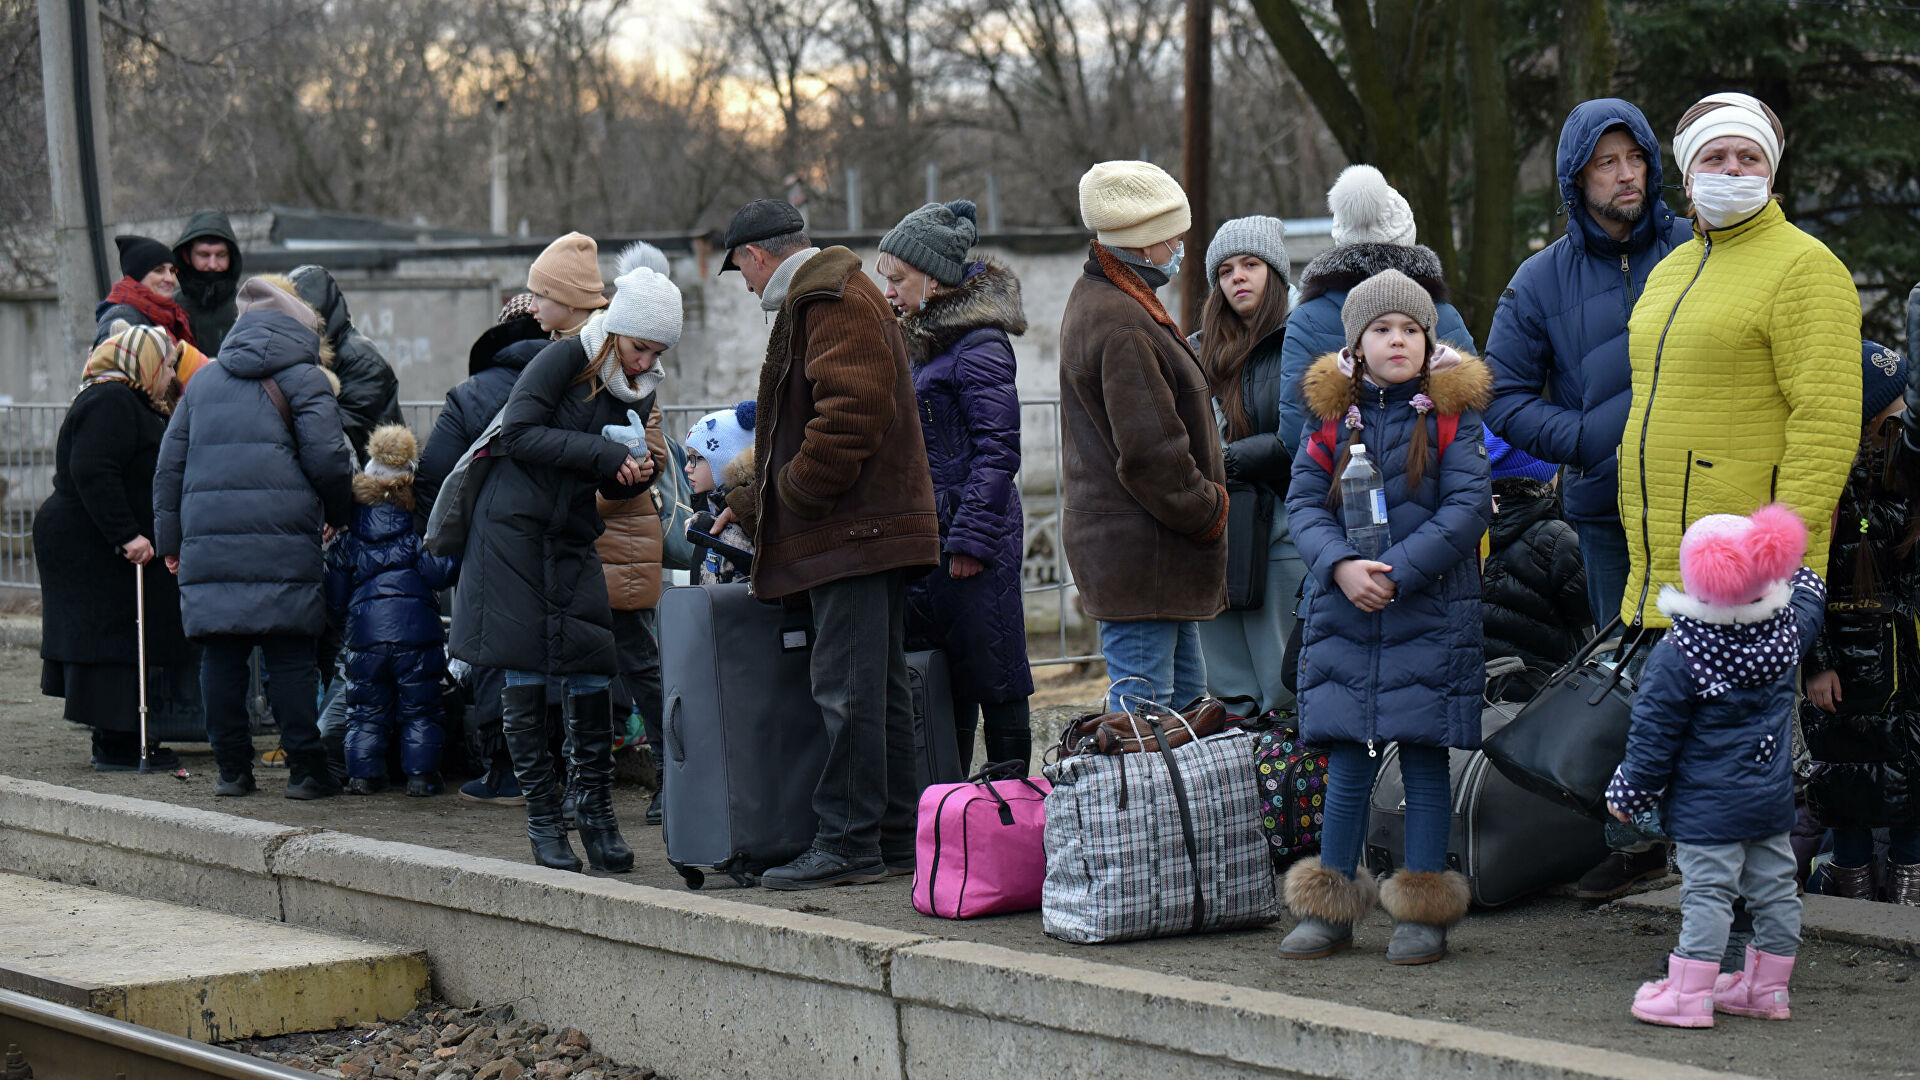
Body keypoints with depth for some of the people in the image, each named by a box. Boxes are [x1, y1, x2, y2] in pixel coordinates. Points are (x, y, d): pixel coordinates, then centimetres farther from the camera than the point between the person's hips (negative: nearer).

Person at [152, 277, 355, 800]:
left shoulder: (203, 379, 19)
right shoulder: (304, 377, 4)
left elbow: (170, 463, 18)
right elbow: (326, 457, -6)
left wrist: (170, 539, 21)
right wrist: (340, 514, 12)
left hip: (207, 541, 4)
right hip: (283, 540, -4)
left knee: (221, 656, 7)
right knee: (291, 657, 0)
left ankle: (231, 767, 9)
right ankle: (305, 769, 0)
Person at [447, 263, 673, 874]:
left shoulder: (640, 391, 7)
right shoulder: (566, 358, -11)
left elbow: (612, 485, 12)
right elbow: (519, 434, -19)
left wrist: (633, 476, -11)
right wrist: (602, 454, -23)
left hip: (572, 538, 5)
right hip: (513, 529, -5)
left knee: (592, 671, -3)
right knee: (525, 673, -2)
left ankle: (596, 808, 9)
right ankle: (543, 815, 6)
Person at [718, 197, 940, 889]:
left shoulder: (832, 301, -11)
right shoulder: (833, 296, 24)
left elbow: (848, 414, -22)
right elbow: (799, 422, 30)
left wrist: (794, 492, -14)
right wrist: (757, 498, 26)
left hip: (854, 533, -11)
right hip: (871, 531, 11)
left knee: (846, 689, -9)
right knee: (880, 688, 11)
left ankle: (847, 845, -7)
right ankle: (895, 838, 15)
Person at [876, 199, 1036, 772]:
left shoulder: (979, 344, -12)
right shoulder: (923, 343, 16)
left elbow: (997, 449, -16)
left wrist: (971, 540, -19)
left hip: (974, 540, -9)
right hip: (924, 540, 9)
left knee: (991, 677, -2)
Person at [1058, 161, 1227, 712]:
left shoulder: (1096, 300, 16)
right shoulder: (1123, 326, -20)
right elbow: (1150, 455, -23)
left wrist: (1202, 506, 17)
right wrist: (1208, 511, -9)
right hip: (1140, 555, -11)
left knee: (1185, 691, 15)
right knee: (1143, 700, -8)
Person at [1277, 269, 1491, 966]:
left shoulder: (1452, 413, -2)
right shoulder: (1333, 413, 6)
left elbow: (1467, 508, -9)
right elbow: (1304, 501, 3)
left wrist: (1395, 570, -17)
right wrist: (1342, 566, -14)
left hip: (1430, 614, -2)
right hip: (1343, 616, 3)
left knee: (1424, 758, 1)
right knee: (1348, 763, 6)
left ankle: (1424, 914, 10)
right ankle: (1331, 910, 16)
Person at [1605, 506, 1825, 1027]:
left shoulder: (1674, 658, -17)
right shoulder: (1788, 629, -3)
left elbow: (1653, 740, -12)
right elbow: (1809, 590, 22)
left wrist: (1626, 792, 0)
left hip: (1707, 807, -6)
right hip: (1774, 799, 6)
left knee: (1706, 894, -4)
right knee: (1774, 888, 12)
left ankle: (1689, 993, -1)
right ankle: (1767, 987, 22)